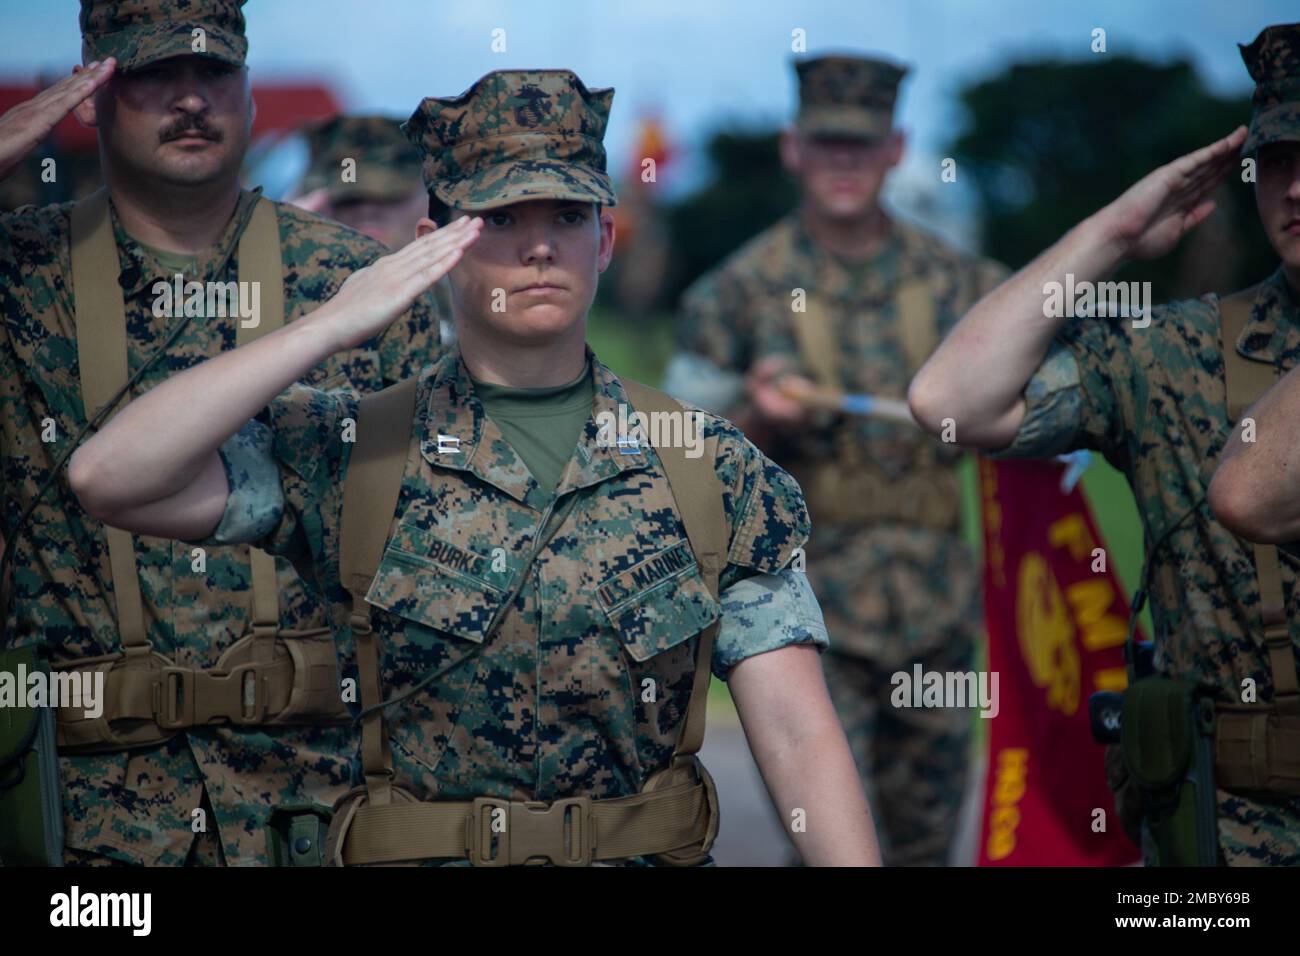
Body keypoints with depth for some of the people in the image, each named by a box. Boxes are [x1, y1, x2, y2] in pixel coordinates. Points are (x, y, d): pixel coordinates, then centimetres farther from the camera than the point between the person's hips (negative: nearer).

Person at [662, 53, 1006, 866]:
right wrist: (758, 421, -15)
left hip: (936, 605, 3)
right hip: (813, 606, -3)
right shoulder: (739, 291, 1)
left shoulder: (954, 280, 7)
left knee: (927, 838, 11)